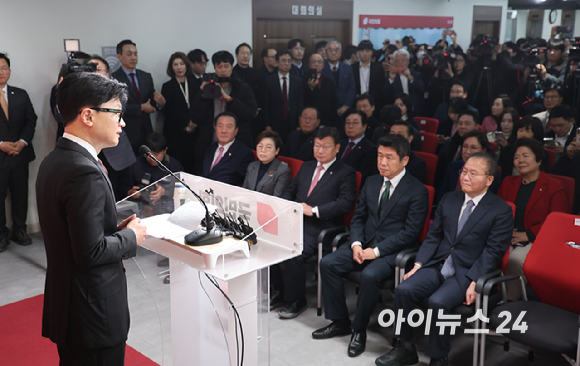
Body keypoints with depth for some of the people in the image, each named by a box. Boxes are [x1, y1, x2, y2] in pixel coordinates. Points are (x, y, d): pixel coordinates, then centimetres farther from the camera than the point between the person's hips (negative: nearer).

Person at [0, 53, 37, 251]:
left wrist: (22, 142, -8)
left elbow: (31, 120, 7)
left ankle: (19, 230, 21)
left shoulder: (21, 95, 9)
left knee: (21, 194, 9)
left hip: (20, 153, 3)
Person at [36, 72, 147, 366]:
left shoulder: (54, 161, 7)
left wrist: (116, 229, 4)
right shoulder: (85, 173, -24)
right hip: (93, 315, -10)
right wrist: (131, 237, -10)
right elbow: (90, 252, -26)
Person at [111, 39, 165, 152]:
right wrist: (142, 107, -14)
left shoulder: (146, 76, 11)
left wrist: (160, 103, -11)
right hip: (126, 133, -5)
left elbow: (152, 102, 11)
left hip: (146, 130, 5)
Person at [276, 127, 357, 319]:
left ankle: (296, 301, -6)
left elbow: (346, 203, -11)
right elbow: (290, 191, 27)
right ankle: (280, 290, 5)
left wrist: (314, 211, -16)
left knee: (293, 253, -29)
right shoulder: (306, 167, 22)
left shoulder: (346, 173, 1)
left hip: (319, 228, -6)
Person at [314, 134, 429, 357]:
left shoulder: (417, 191, -8)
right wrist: (356, 244, -7)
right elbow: (358, 218, 14)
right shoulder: (371, 183, 12)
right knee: (327, 263, -14)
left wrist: (376, 251, -19)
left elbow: (410, 232, -13)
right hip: (365, 242, 6)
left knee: (370, 275, -33)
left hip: (392, 249, -6)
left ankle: (359, 330, -11)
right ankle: (339, 322, 0)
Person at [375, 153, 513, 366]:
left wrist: (473, 282, -20)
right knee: (403, 290, -18)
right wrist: (419, 264, 0)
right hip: (438, 265, 5)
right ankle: (404, 348, -1)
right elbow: (433, 235, 13)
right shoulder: (449, 200, 14)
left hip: (466, 272, -5)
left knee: (438, 302, -30)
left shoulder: (501, 210, -3)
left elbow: (492, 251, -10)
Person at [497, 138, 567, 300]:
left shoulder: (554, 187, 4)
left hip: (535, 242, -4)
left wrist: (527, 235, -13)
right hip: (506, 239, 4)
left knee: (515, 260, -34)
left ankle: (511, 301, -22)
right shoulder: (508, 182, 21)